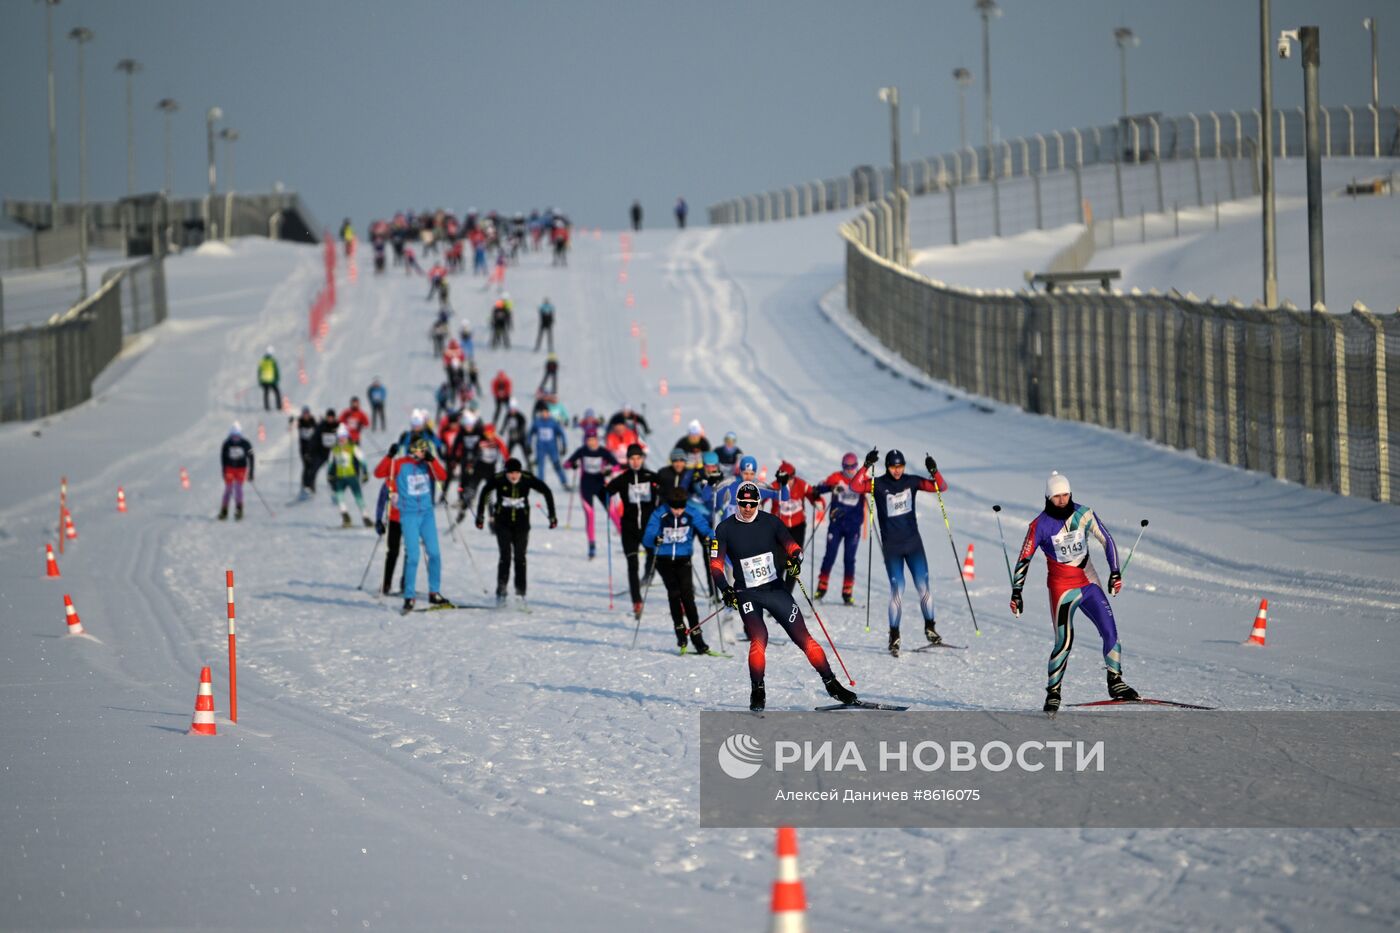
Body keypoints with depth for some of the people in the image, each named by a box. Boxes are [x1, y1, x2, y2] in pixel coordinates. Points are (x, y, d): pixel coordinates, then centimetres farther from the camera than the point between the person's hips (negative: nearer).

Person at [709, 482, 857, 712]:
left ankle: (831, 684, 6)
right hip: (747, 594, -2)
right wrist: (726, 589, -21)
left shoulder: (770, 522, 0)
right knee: (759, 639, -24)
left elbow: (792, 546, 4)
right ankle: (757, 692, -8)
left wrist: (795, 560, -19)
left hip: (775, 589, 2)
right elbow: (716, 564, -5)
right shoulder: (725, 529, -4)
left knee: (803, 637, -3)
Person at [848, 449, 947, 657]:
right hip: (891, 547, -2)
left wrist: (934, 471, -20)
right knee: (897, 589, -8)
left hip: (913, 543, 2)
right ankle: (894, 637, 2)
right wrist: (867, 466, -32)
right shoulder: (878, 484, -5)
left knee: (923, 586, 0)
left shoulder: (911, 481, 1)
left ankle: (930, 629, 15)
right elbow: (855, 486, -21)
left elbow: (941, 487, -2)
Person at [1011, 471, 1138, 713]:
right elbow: (1024, 560, -7)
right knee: (1065, 641, -16)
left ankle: (1116, 683, 7)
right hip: (1062, 587, -4)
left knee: (1110, 632, -5)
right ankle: (1053, 692, -3)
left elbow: (1107, 541, 7)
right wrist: (1016, 593, -13)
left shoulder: (1083, 514, -3)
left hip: (1089, 583, 4)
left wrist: (1115, 573, 0)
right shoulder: (1040, 525, -10)